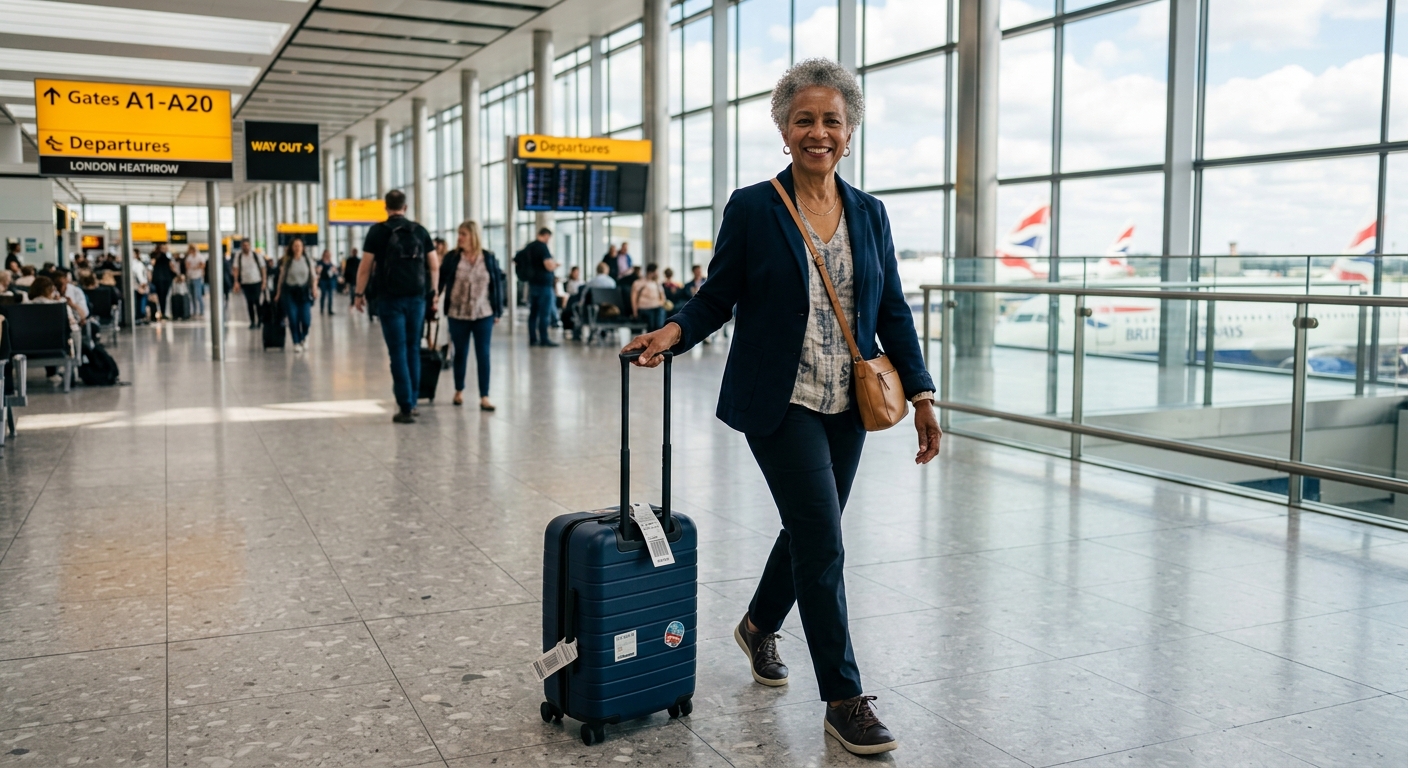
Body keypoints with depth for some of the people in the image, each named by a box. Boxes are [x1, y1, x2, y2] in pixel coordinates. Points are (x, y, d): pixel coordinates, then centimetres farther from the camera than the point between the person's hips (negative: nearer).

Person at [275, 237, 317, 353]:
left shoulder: (308, 260, 6)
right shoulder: (286, 261, 4)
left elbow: (313, 276, 8)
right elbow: (281, 277, 8)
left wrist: (314, 288, -6)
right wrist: (278, 293, 7)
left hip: (304, 292, 0)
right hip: (290, 292, 0)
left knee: (306, 319, -8)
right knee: (293, 319, -5)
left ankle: (304, 337, 23)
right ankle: (296, 343, 5)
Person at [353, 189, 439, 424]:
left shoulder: (378, 231, -3)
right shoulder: (420, 231, 6)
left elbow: (365, 267, -4)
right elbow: (434, 266, 7)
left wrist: (359, 294, 7)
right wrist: (432, 290, 20)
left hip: (390, 299, -3)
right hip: (417, 298, 3)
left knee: (398, 352, -3)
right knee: (413, 350, 14)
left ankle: (405, 407, -7)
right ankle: (411, 401, 19)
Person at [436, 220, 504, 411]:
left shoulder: (489, 258, -1)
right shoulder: (452, 257, -2)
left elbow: (498, 284, 3)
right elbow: (440, 280, 0)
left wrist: (498, 311, 1)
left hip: (483, 315, 0)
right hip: (457, 315, 0)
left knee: (483, 355, -1)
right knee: (460, 353, 12)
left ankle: (484, 397, 2)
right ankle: (459, 391, 29)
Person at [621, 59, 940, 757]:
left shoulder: (869, 214, 7)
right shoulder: (752, 209, -4)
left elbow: (892, 312, 8)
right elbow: (718, 297, 0)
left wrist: (921, 392, 1)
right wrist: (673, 331, -19)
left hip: (847, 406, 5)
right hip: (781, 404, -5)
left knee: (809, 531, 16)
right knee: (823, 545, -7)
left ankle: (759, 627, 44)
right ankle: (844, 700, 6)